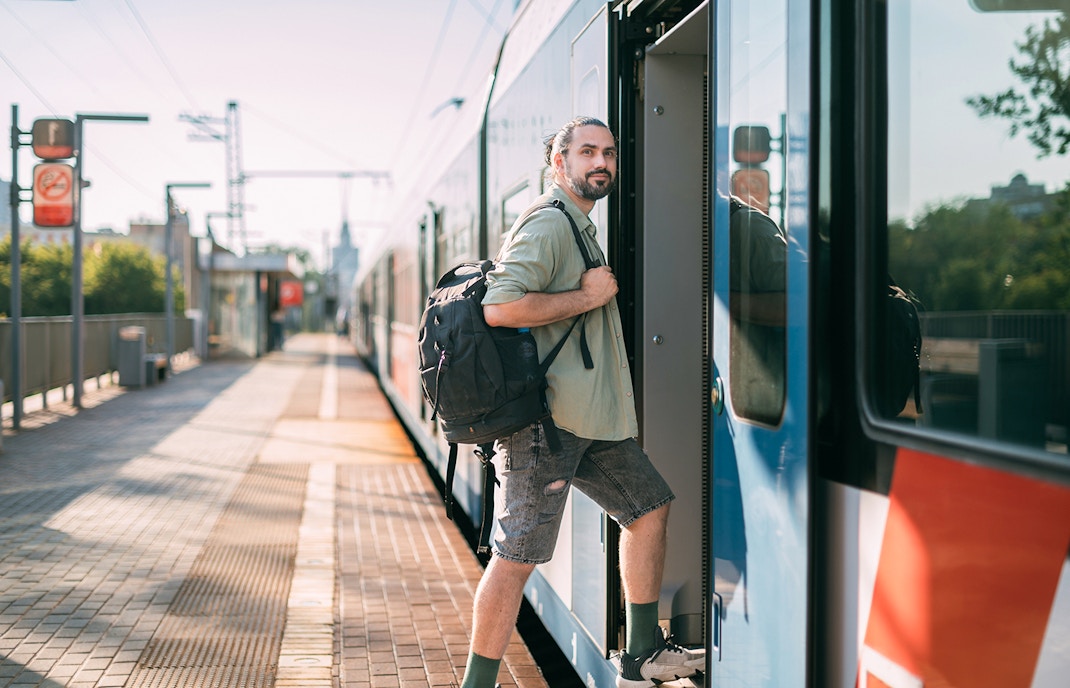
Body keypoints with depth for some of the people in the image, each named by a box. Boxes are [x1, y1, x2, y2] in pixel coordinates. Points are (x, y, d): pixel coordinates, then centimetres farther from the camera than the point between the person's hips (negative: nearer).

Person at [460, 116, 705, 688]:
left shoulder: (581, 229, 22)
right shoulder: (548, 225, -12)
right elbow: (500, 308, -26)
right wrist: (589, 296, -17)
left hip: (591, 417, 11)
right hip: (544, 416, -11)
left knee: (649, 507, 15)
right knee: (518, 555, -8)